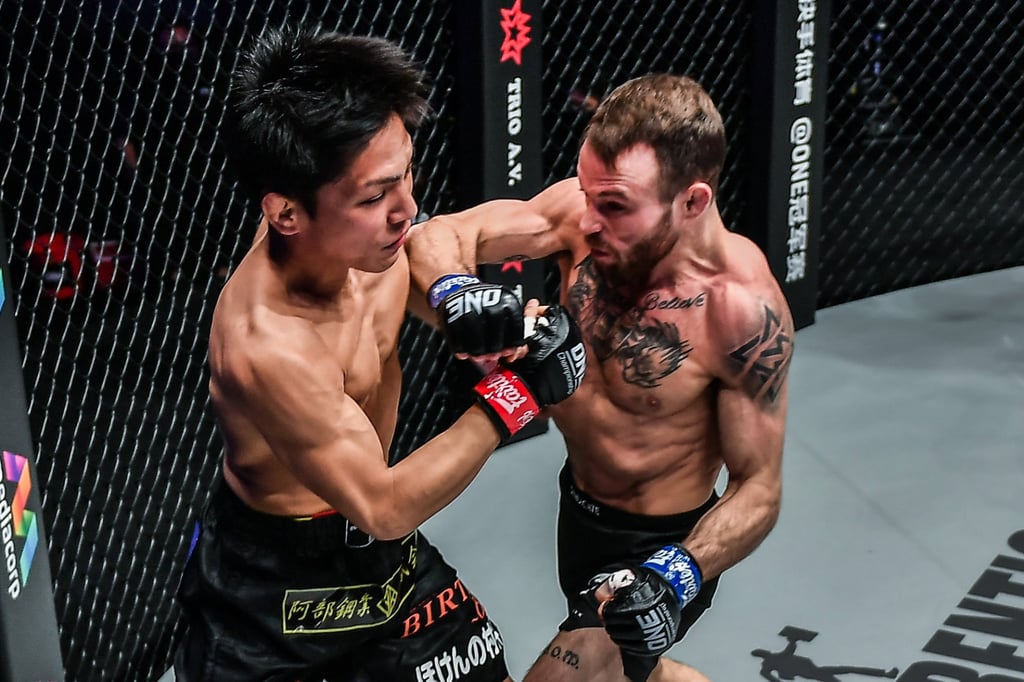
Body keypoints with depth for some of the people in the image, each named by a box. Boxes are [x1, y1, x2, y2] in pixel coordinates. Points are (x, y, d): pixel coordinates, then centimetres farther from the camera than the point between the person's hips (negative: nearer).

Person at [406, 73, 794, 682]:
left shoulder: (743, 308, -31)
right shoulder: (588, 207, -19)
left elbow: (758, 491, -23)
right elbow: (441, 236, -15)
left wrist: (677, 575, -39)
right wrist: (454, 295, -38)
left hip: (661, 546, -6)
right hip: (580, 510, 6)